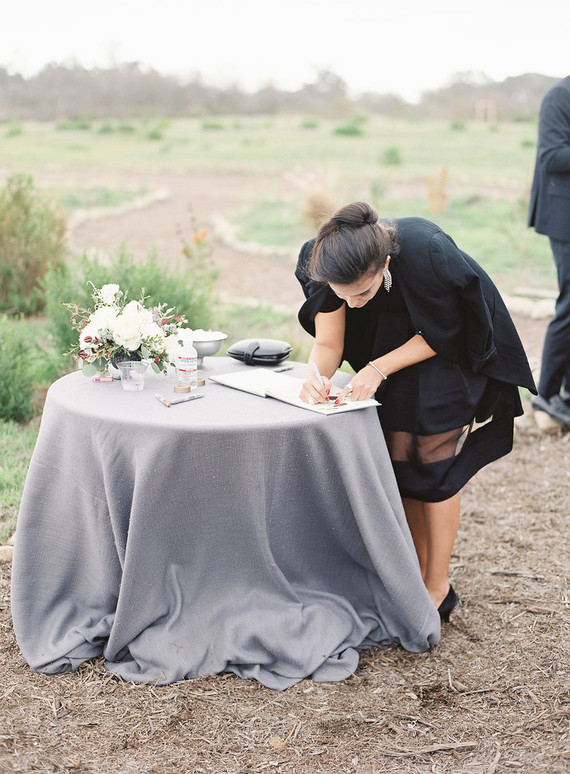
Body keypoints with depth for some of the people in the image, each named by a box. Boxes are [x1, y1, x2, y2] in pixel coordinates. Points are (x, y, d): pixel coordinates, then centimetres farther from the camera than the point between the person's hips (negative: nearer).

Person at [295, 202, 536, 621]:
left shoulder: (426, 253, -39)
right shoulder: (324, 262, -27)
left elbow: (441, 335, -22)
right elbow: (328, 343, -17)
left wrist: (378, 369, -29)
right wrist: (316, 375, -37)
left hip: (453, 345, -4)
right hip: (392, 334, 4)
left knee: (434, 453, -8)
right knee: (399, 453, 2)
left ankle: (438, 587, 4)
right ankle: (416, 573, 17)